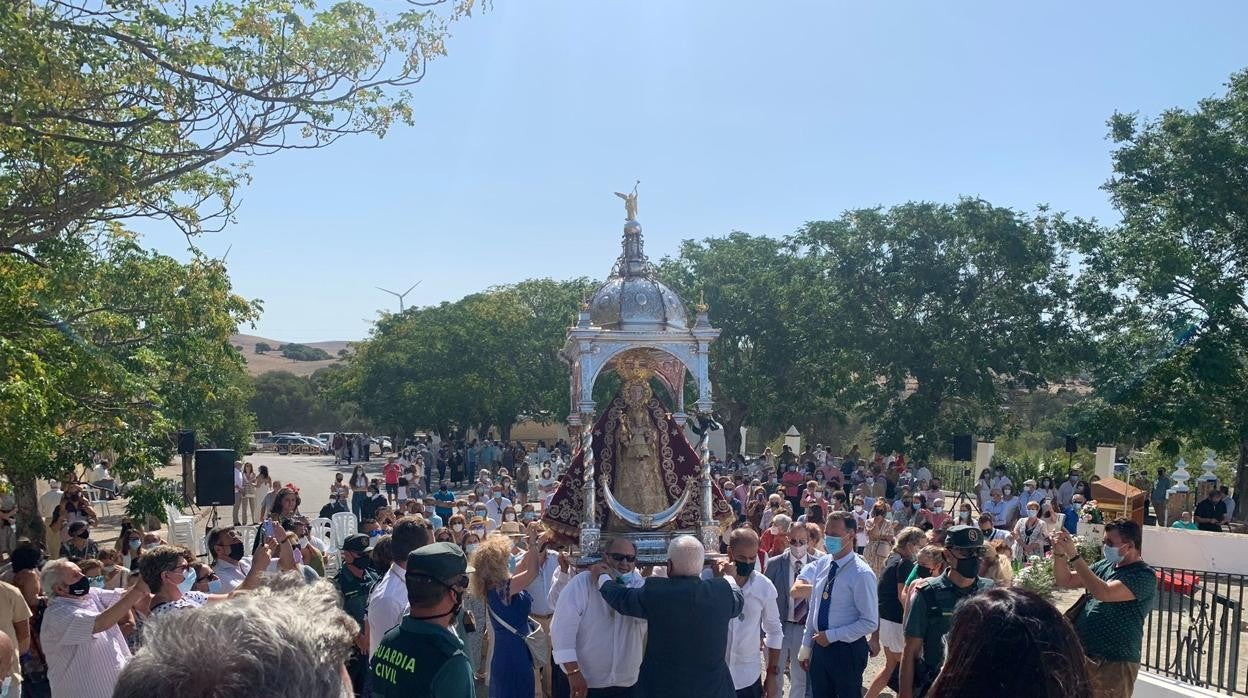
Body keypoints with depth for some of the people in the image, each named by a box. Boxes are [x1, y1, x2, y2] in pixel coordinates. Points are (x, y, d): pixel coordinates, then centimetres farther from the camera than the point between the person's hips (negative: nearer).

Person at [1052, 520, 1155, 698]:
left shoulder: (1144, 576, -14)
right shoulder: (1105, 565, 10)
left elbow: (1103, 593, -27)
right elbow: (1066, 581, 12)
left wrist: (1074, 555, -26)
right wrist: (1059, 553, -7)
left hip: (1114, 664, -7)